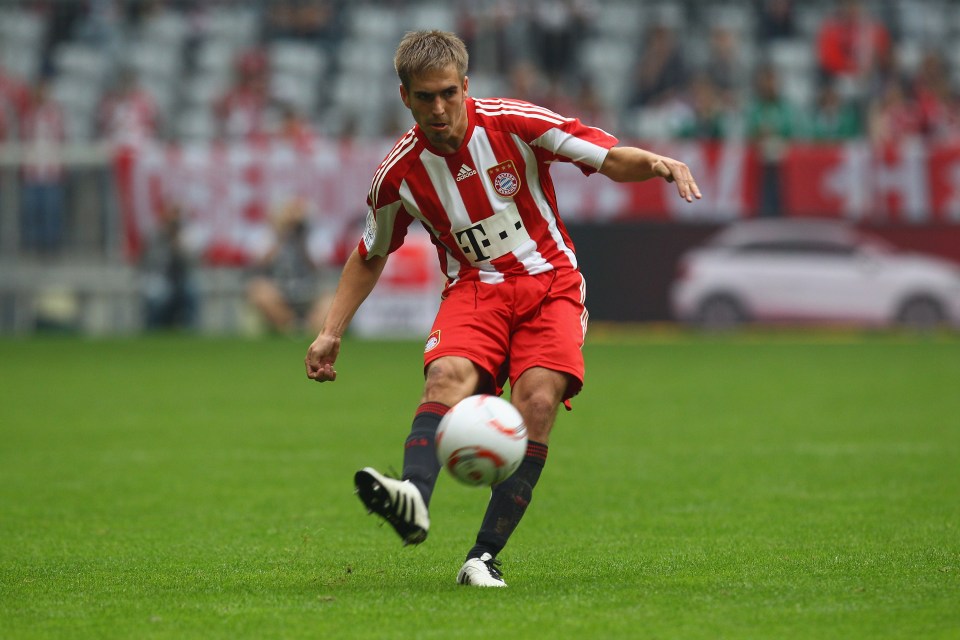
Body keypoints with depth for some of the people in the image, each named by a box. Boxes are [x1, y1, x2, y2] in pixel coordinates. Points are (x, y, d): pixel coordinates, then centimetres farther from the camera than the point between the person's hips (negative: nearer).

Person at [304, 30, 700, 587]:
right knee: (448, 375, -31)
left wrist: (656, 163, -28)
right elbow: (371, 255, 16)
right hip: (474, 287, 1)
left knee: (538, 399, -26)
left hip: (550, 281, -1)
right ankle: (415, 501, -58)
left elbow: (612, 158, -6)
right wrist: (332, 332, 7)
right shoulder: (400, 173, -1)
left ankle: (484, 557, -24)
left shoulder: (514, 124, -8)